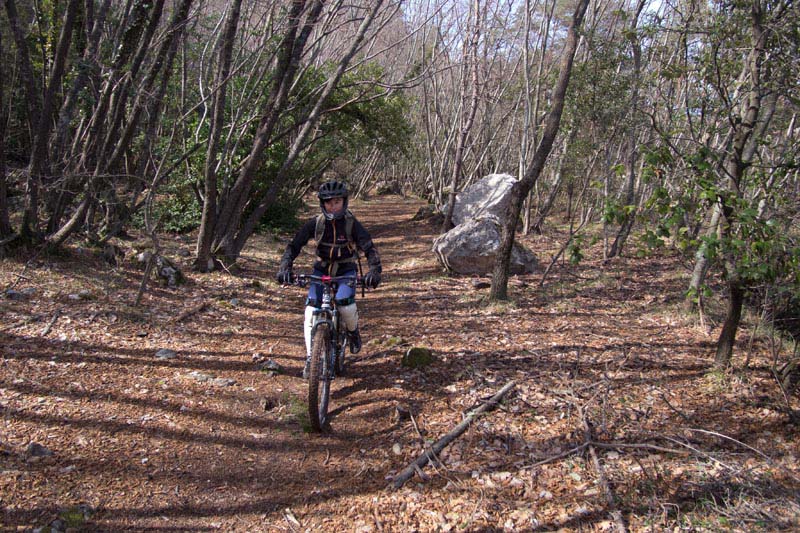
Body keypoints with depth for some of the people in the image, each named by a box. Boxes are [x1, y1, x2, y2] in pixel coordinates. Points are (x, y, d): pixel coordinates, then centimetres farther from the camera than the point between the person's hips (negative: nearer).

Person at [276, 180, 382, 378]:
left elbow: (369, 248, -21)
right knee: (311, 309, -16)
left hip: (345, 270, -2)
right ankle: (310, 357, -5)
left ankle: (353, 332, 6)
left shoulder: (352, 224, -15)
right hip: (322, 269, 2)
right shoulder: (316, 223, -11)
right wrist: (285, 267, -30)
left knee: (345, 302, -28)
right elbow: (294, 245, -13)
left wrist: (374, 270, -39)